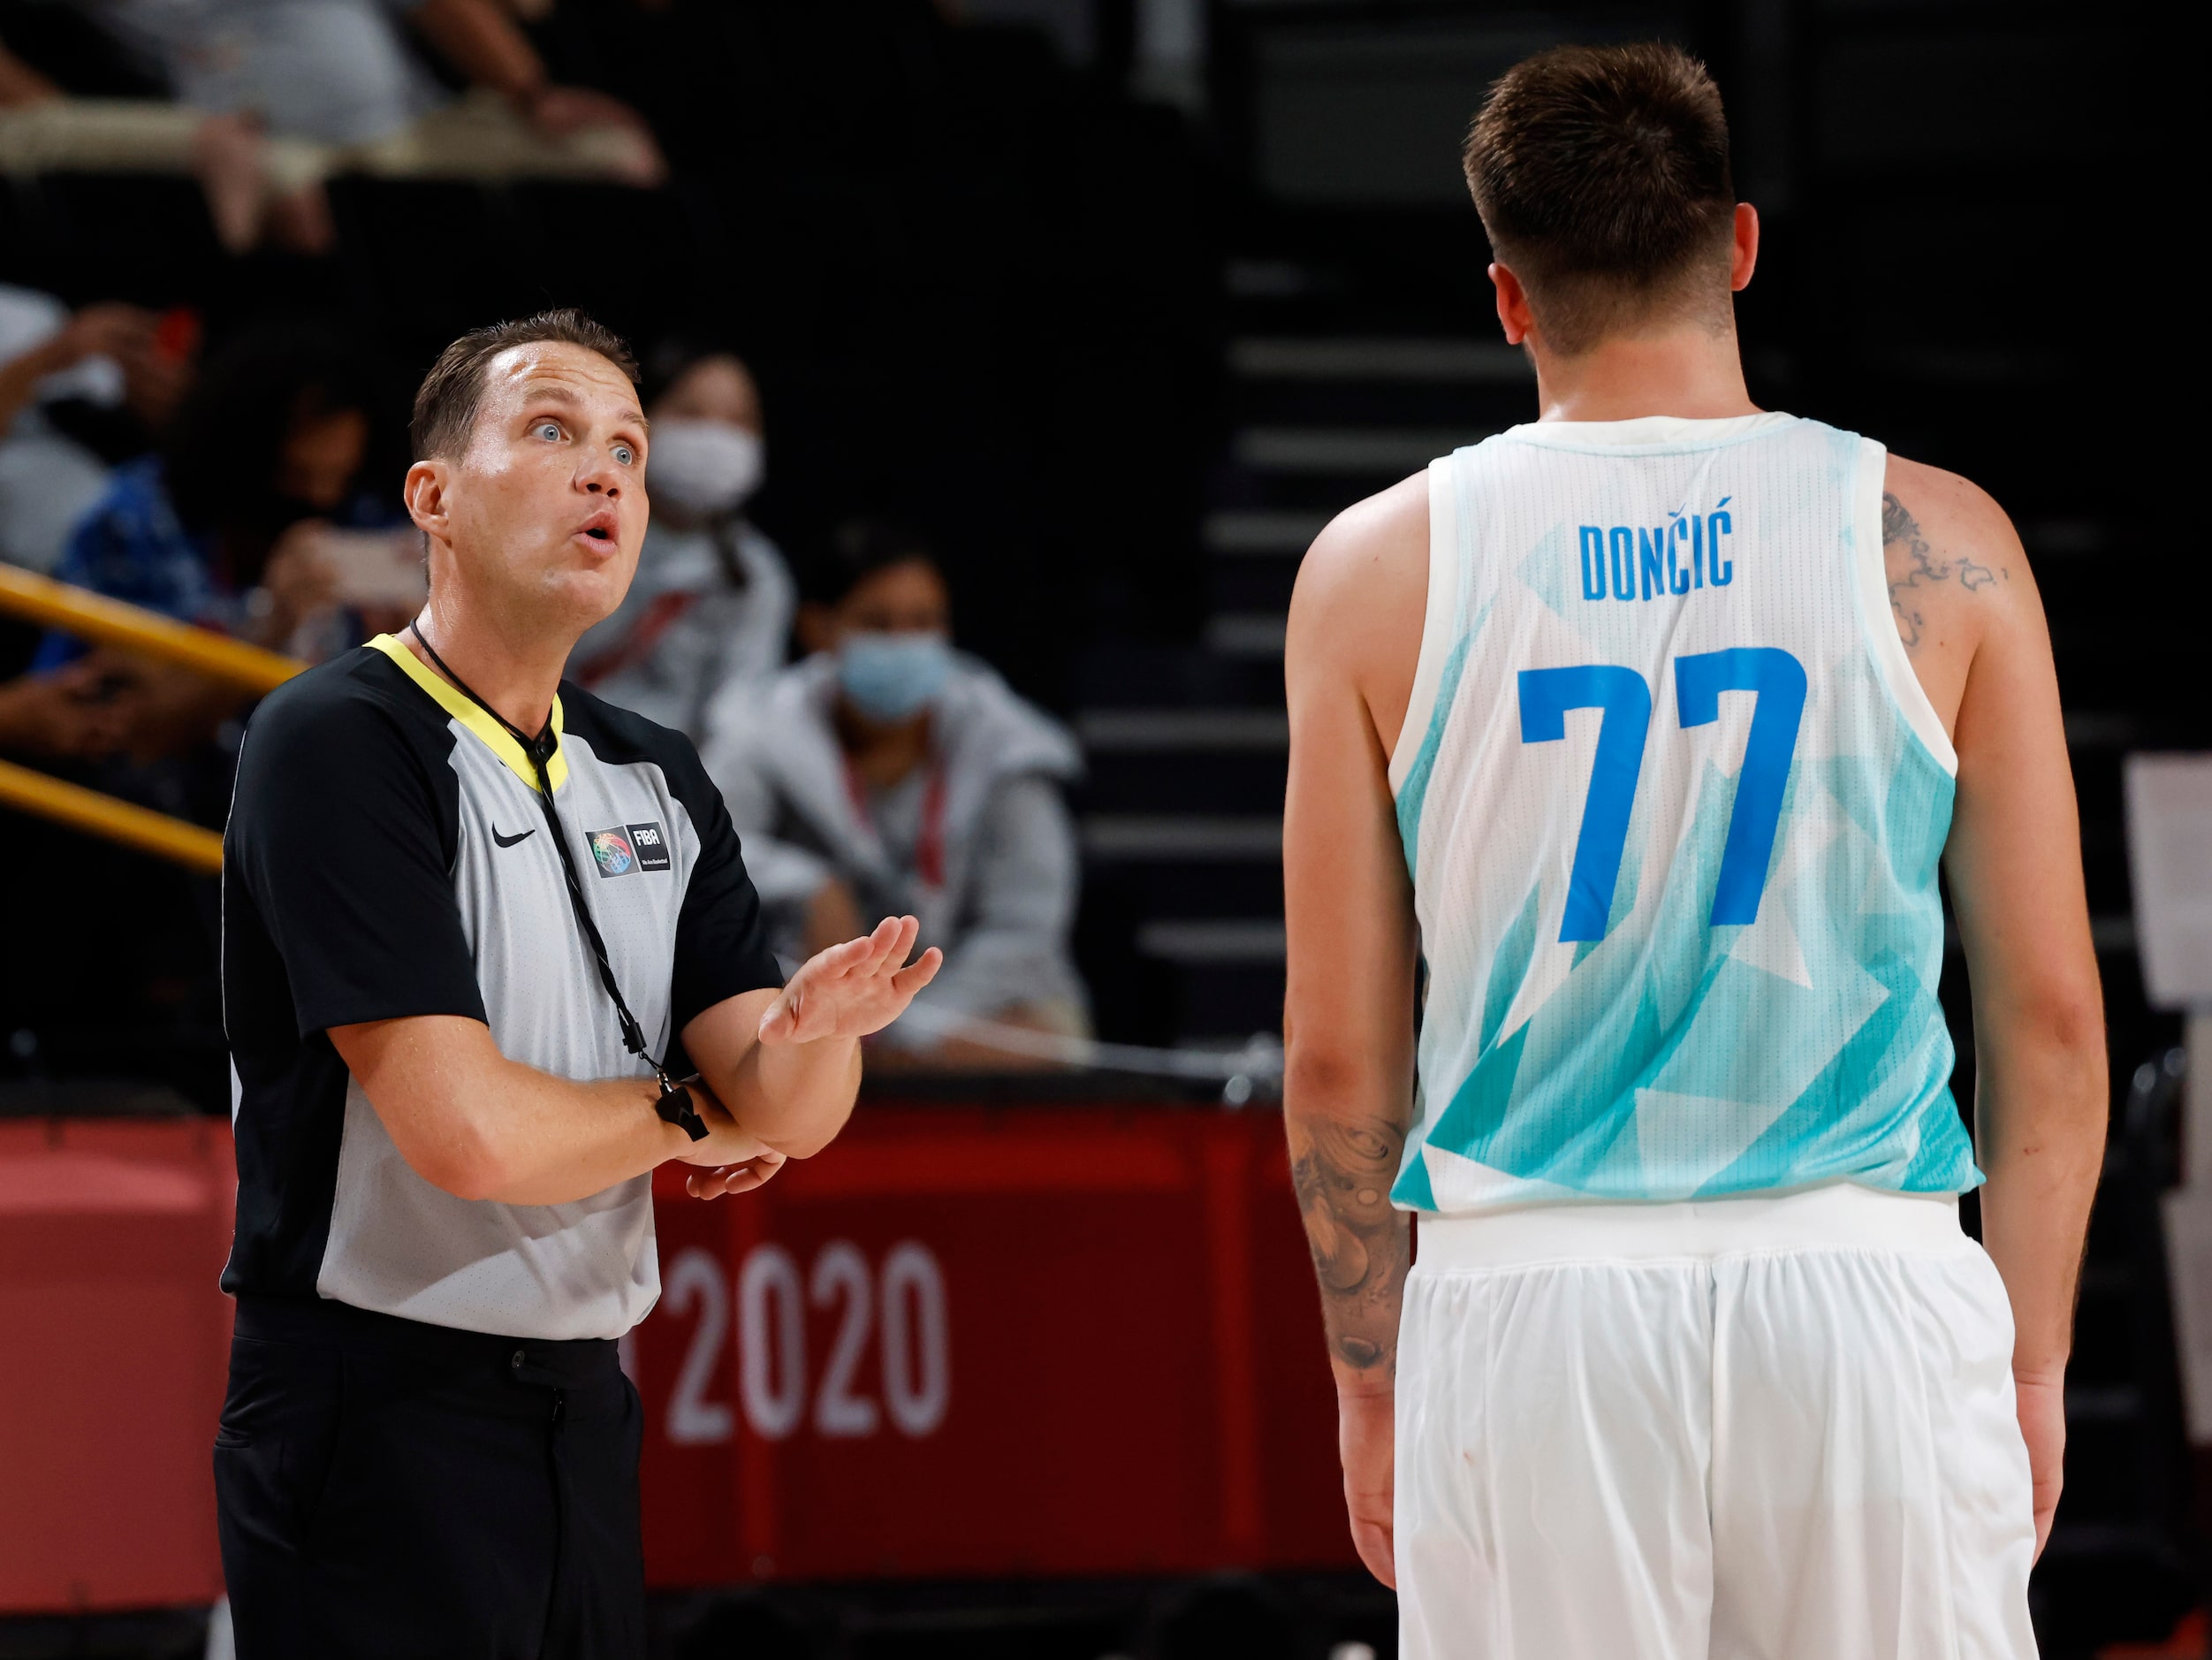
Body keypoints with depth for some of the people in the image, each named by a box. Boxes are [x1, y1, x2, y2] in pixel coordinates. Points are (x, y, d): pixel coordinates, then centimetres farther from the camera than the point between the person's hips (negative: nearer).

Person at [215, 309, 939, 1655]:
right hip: (381, 1426, -7)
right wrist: (680, 1117, -3)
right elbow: (466, 1129, -21)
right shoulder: (339, 740, -13)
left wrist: (814, 1030, -21)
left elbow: (781, 1114, 2)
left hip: (584, 1421, 7)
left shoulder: (658, 778, 12)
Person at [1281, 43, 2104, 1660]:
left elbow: (1340, 1056, 5)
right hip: (1859, 1286, 0)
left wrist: (1369, 1374, 15)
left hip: (1528, 1304, 1)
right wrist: (2035, 1357, 12)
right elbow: (2051, 1012, 3)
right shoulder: (1938, 544, 2)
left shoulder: (1382, 569, 3)